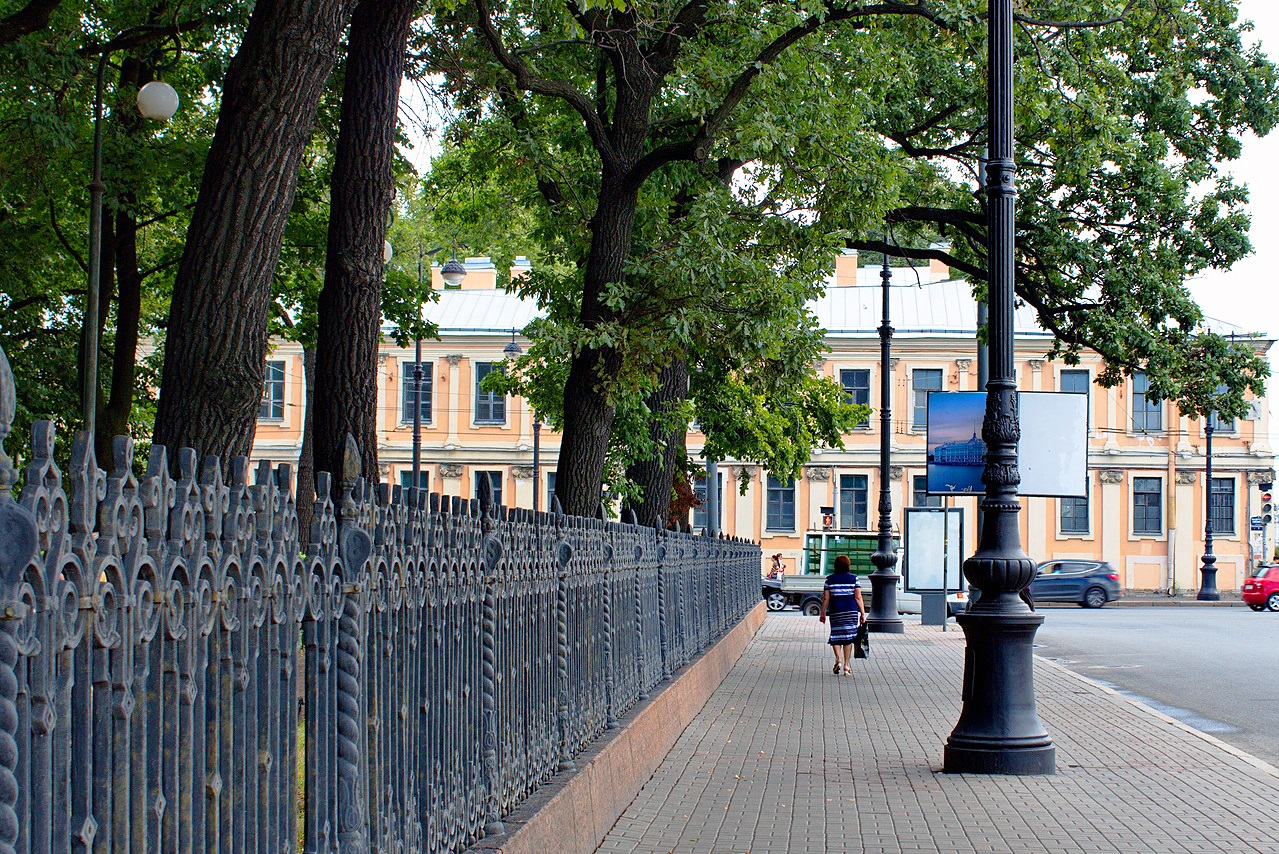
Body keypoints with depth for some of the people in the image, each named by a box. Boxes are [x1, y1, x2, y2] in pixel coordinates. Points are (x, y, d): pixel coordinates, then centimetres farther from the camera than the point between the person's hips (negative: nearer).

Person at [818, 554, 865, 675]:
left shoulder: (830, 579, 2)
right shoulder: (854, 579, 0)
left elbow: (825, 598, 1)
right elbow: (858, 597, -4)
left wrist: (822, 613, 9)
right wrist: (862, 613, 0)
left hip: (835, 612, 0)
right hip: (851, 611, 0)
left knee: (836, 636, 9)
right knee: (848, 637, 6)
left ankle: (838, 659, -14)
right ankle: (846, 665, 6)